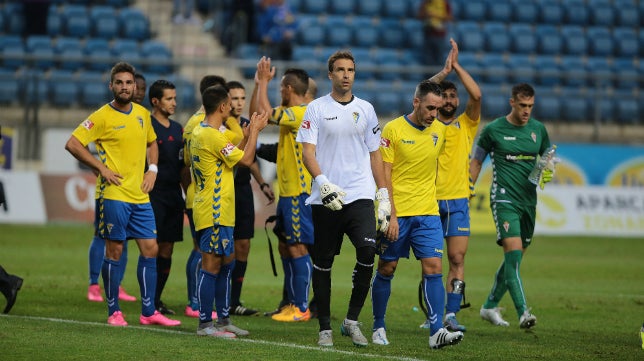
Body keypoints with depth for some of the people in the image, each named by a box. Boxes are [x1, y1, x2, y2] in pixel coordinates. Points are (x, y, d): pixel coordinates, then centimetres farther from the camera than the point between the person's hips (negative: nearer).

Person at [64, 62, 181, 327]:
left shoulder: (143, 114, 11)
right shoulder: (102, 117, -7)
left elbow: (152, 143, 29)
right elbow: (72, 144, -11)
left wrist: (152, 169, 12)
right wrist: (102, 168, -12)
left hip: (140, 196, 6)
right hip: (113, 194, -6)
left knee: (150, 249, 3)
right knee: (114, 250, -2)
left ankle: (149, 312, 8)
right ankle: (114, 312, 6)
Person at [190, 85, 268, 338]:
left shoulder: (200, 132, 13)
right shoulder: (212, 136, -18)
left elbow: (235, 156, 21)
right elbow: (246, 160, -14)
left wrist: (247, 135, 18)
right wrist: (255, 131, -4)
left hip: (219, 211, 11)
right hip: (214, 212, -11)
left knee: (227, 262, 16)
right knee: (212, 265, -7)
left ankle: (223, 320, 21)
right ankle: (205, 324, -4)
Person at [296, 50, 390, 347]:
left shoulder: (365, 109, 12)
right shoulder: (316, 109, 3)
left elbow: (374, 155, 16)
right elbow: (307, 152, -4)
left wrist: (384, 196, 11)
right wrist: (323, 182, -20)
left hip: (360, 196, 1)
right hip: (325, 199, -1)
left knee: (367, 251, -17)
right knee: (322, 263, 3)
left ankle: (352, 320, -3)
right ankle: (325, 328, 14)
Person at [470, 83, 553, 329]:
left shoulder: (538, 129, 8)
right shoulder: (493, 130, -2)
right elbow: (476, 161, 7)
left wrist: (548, 175, -2)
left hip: (529, 199, 5)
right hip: (504, 197, -5)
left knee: (514, 259, 10)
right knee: (513, 253, -19)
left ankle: (490, 306, 27)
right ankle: (523, 313, -26)